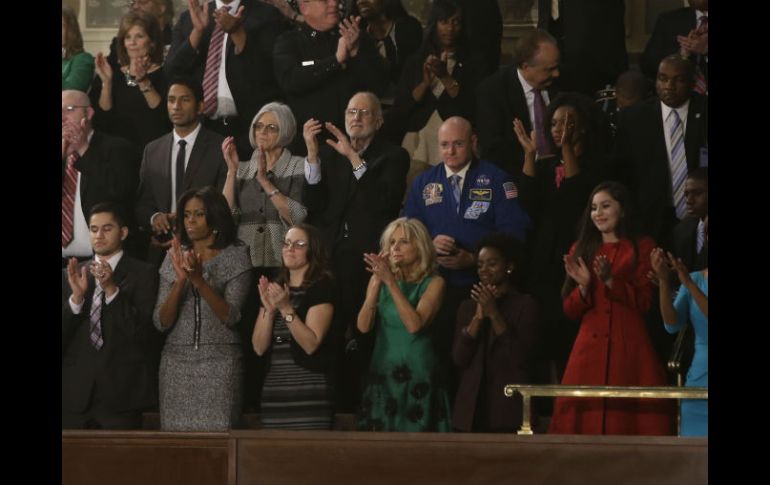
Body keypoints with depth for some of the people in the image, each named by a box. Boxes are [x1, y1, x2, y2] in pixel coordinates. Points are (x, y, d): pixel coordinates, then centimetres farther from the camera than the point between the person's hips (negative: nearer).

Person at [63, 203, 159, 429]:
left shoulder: (143, 274, 2)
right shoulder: (70, 275, 12)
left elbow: (146, 331, -8)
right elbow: (62, 334, 6)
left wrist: (112, 290, -17)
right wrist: (76, 297, -12)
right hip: (76, 392, 3)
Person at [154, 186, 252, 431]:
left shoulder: (236, 256, 0)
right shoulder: (175, 257, 8)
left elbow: (231, 317, -10)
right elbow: (161, 323, 1)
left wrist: (199, 280, -21)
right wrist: (180, 281, -14)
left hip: (220, 363, -3)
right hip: (177, 362, 3)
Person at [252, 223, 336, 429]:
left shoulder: (321, 287, -2)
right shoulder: (273, 288, 16)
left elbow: (311, 344, -13)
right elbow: (259, 347, 8)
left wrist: (286, 308, -19)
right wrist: (269, 310, -6)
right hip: (273, 391, 5)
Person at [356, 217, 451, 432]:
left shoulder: (433, 283, -3)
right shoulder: (379, 278, 6)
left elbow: (415, 325, -17)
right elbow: (363, 326, -4)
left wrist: (390, 281, -18)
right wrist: (377, 282, -12)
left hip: (417, 374, -3)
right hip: (382, 371, 3)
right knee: (379, 431, 2)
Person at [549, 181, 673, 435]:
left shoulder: (642, 248, 8)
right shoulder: (581, 250, 16)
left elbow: (643, 302, -1)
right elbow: (570, 311, 12)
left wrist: (610, 281, -14)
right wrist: (584, 286, -7)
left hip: (629, 348, -2)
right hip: (590, 346, 3)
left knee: (628, 414, -11)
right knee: (587, 418, -7)